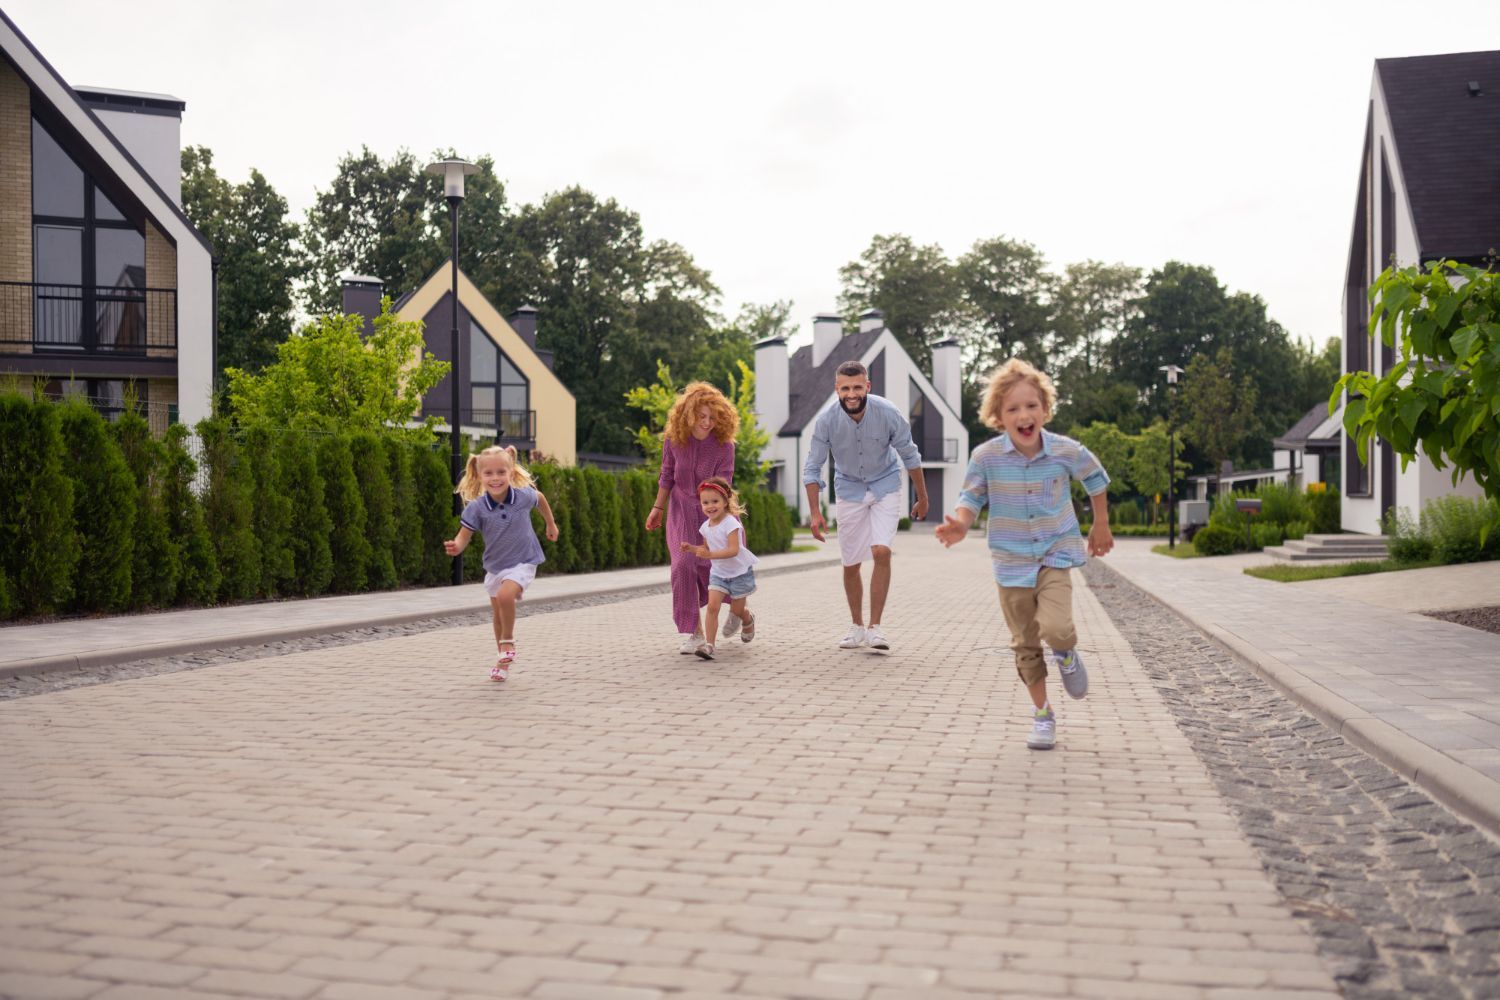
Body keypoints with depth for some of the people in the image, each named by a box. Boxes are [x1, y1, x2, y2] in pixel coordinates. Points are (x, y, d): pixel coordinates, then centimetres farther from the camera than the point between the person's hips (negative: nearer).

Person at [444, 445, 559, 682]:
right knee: (498, 615, 16)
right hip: (495, 565, 3)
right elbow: (464, 536, -16)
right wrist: (456, 547, -39)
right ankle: (504, 659, 36)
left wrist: (551, 524, 19)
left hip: (523, 562, -3)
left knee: (505, 595, -30)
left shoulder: (524, 496, -18)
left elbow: (540, 497, 6)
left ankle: (508, 643, -6)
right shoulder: (476, 508, -18)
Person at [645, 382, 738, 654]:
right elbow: (667, 475, 6)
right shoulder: (673, 439, -8)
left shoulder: (723, 445, -17)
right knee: (683, 567, -10)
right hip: (682, 512, 2)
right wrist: (658, 507, 12)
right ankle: (693, 631, 1)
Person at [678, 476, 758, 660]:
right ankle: (708, 644, -17)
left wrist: (710, 555, -42)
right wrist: (691, 548, -5)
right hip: (718, 574, 5)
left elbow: (734, 550, -32)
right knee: (712, 606, -14)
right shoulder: (706, 527, -1)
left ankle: (748, 620, 45)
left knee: (737, 610, 9)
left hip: (739, 572, -5)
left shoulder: (731, 523, -23)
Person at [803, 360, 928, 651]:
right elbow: (812, 468, -12)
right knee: (850, 564, 5)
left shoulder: (888, 413, -23)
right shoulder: (826, 420, -22)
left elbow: (909, 456, -8)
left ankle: (875, 627, -10)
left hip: (885, 486, -1)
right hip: (849, 489, 1)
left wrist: (922, 498, 1)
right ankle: (857, 626, 24)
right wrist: (815, 513, -20)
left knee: (881, 552, -19)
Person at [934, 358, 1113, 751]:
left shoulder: (1066, 451, -11)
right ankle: (1042, 715, 27)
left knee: (1056, 628, -25)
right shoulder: (986, 457, -14)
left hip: (1055, 555, -1)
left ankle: (1067, 655, 12)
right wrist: (960, 526, -29)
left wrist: (1101, 526, 18)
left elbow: (1096, 479, 8)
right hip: (1012, 563, 1)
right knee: (1025, 644, 9)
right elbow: (972, 499, -7)